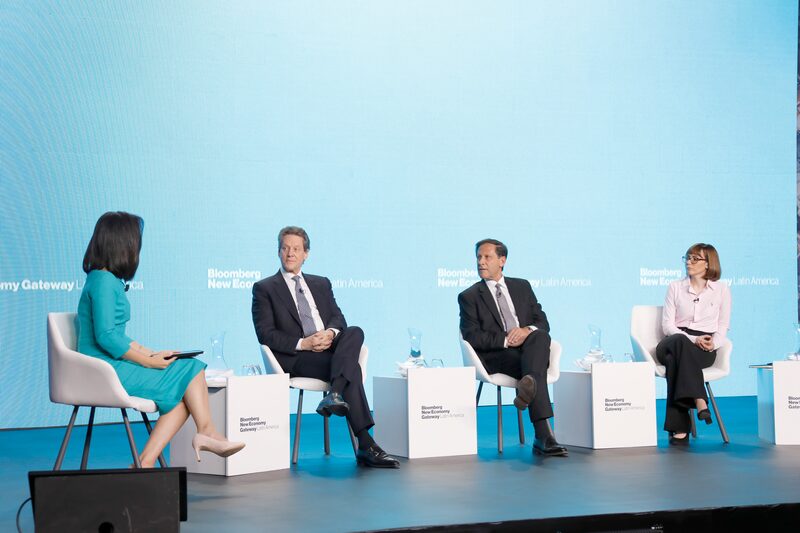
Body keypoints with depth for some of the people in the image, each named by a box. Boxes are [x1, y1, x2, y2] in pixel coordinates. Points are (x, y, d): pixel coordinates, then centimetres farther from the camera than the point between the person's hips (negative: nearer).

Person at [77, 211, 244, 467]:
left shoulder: (108, 280, 17)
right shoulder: (104, 282, -14)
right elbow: (106, 337, -21)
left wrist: (151, 354, 10)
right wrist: (148, 361, -14)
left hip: (112, 367, 9)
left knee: (183, 392, -4)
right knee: (190, 370, -9)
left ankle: (145, 462, -9)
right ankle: (206, 432, 1)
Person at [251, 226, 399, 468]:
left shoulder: (321, 284, 26)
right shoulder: (264, 289, 10)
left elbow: (337, 317, 15)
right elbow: (266, 334, -1)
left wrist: (330, 332, -12)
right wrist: (303, 343, -16)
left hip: (329, 346, 5)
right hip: (295, 358, -5)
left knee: (355, 332, -31)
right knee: (351, 367, -31)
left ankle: (335, 395, -47)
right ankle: (366, 446, -36)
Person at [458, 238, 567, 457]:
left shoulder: (522, 287, 22)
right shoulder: (469, 297, 11)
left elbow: (543, 322, 15)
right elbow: (472, 337, -2)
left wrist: (528, 330, -11)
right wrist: (506, 340, -16)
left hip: (530, 350, 3)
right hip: (496, 357, -3)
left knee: (541, 336, -35)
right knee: (536, 371, -36)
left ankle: (529, 384, -60)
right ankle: (544, 435, -51)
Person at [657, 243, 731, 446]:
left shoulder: (722, 289, 13)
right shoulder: (675, 287, 13)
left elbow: (723, 326, 10)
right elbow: (667, 324, 4)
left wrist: (714, 342, -13)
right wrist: (692, 339, -13)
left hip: (704, 348, -1)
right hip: (672, 343, 1)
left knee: (675, 359, -37)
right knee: (679, 342, -39)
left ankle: (678, 428, -43)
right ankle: (698, 400, -48)